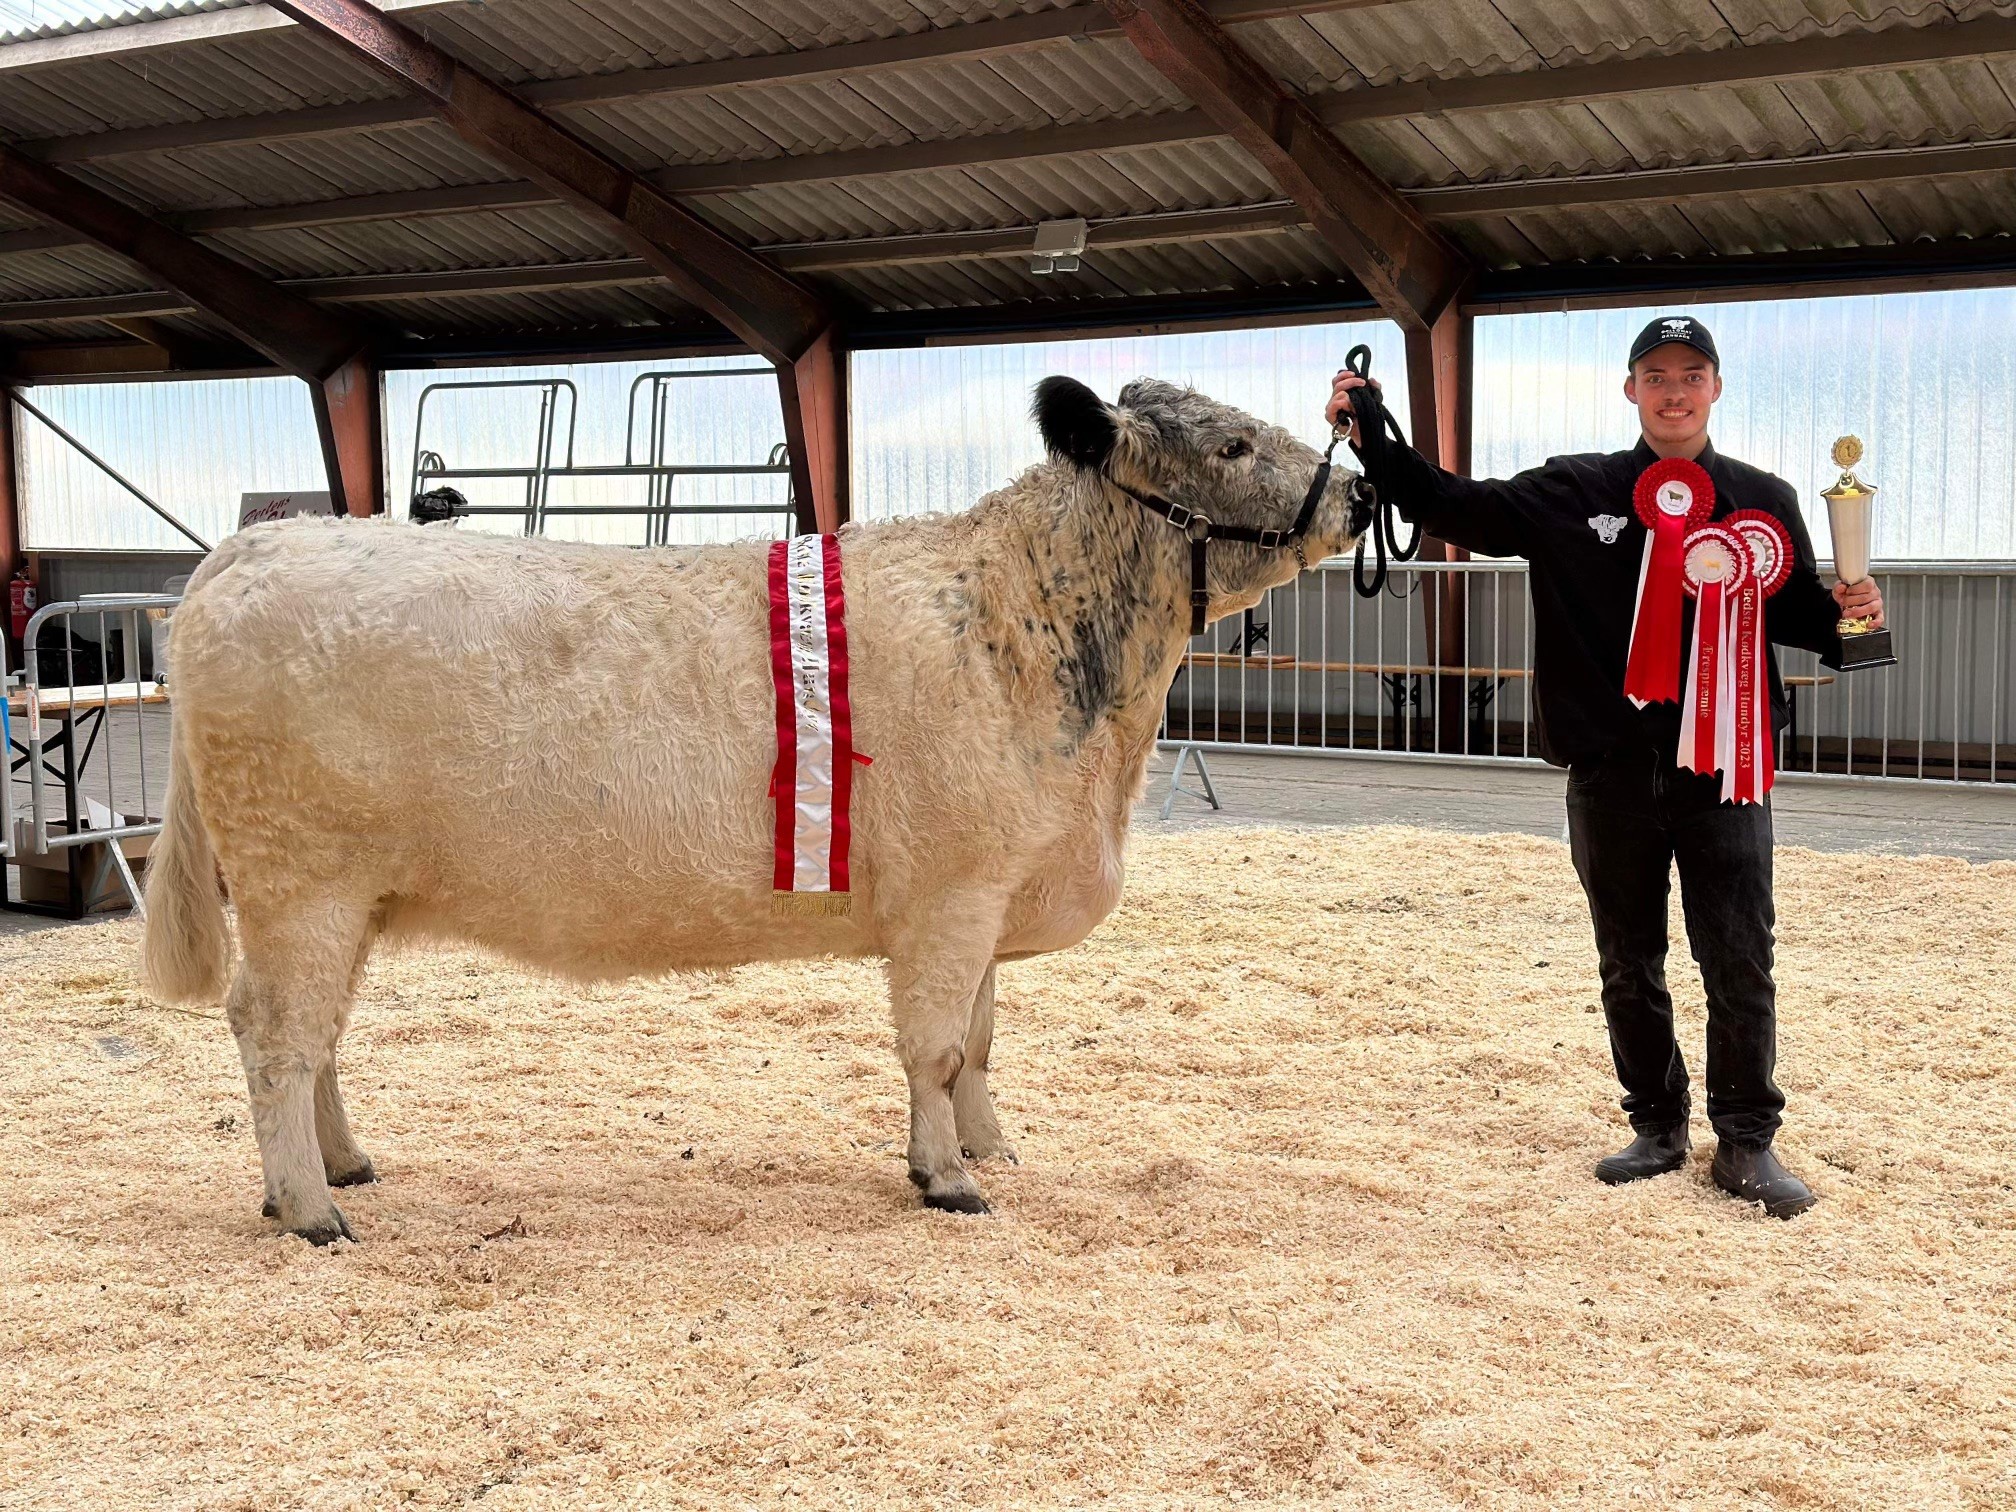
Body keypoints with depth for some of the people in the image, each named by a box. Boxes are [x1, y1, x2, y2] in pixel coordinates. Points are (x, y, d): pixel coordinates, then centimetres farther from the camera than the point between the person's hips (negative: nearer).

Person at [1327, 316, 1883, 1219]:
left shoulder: (1763, 502, 6)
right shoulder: (1574, 494, 4)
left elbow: (1793, 612, 12)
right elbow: (1461, 510, 1)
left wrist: (1841, 615, -10)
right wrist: (1374, 443, -9)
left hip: (1726, 771, -1)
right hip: (1611, 773, 1)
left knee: (1740, 966, -1)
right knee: (1630, 966, 11)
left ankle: (1746, 1144, 12)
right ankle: (1658, 1129, 25)